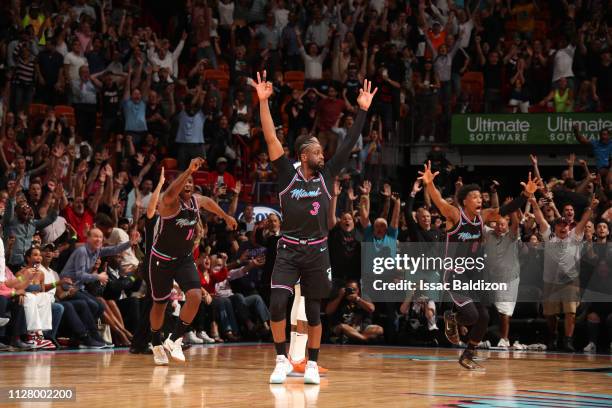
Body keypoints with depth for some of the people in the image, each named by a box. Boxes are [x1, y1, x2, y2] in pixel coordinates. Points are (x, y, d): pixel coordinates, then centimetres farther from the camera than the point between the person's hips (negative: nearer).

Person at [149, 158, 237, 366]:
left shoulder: (196, 200, -3)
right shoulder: (170, 202, -23)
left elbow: (208, 202, 22)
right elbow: (170, 194, -49)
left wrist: (226, 217, 33)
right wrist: (189, 170, -60)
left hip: (185, 259, 5)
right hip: (162, 260, -5)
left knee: (195, 296, -18)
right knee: (160, 303, 10)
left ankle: (174, 340, -5)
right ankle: (157, 345, 34)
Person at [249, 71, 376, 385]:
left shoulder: (326, 176, 4)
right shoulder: (288, 175, -4)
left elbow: (349, 144, 4)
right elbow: (271, 138, -11)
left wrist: (362, 111, 0)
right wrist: (263, 102, -18)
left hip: (317, 252, 2)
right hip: (289, 250, -2)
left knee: (313, 311, 7)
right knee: (277, 304, -15)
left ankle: (312, 365, 19)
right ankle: (282, 360, -1)